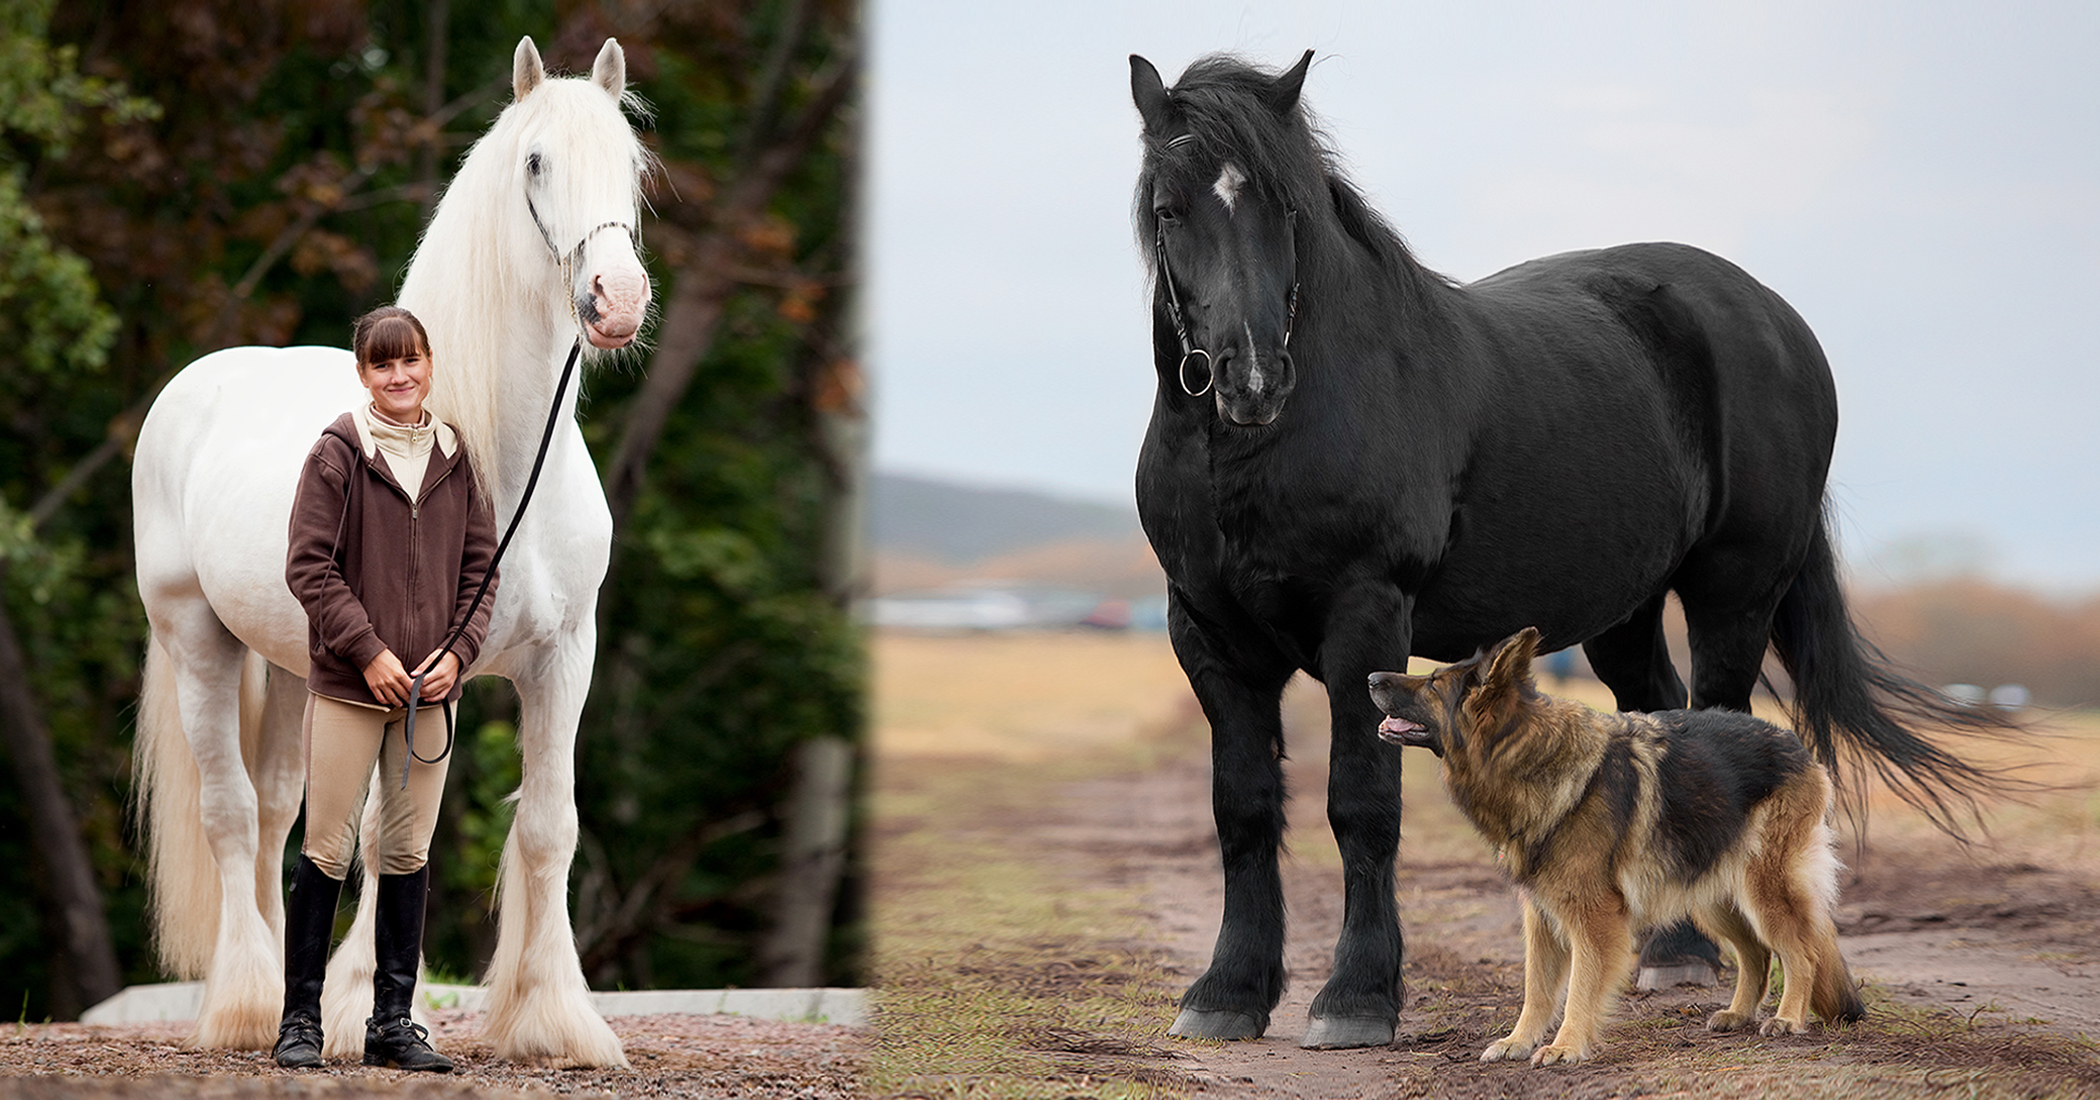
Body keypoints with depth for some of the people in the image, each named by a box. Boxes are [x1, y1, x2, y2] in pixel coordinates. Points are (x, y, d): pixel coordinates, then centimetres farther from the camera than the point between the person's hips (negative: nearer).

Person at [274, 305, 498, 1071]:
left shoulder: (456, 458, 8)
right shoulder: (338, 454, -4)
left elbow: (480, 566, 11)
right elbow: (309, 566, -8)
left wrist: (458, 651, -4)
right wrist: (368, 650, -14)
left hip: (431, 688, 4)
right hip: (347, 685, -4)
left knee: (409, 851, 8)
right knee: (327, 849, -2)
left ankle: (393, 1020, 15)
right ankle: (300, 1018, 5)